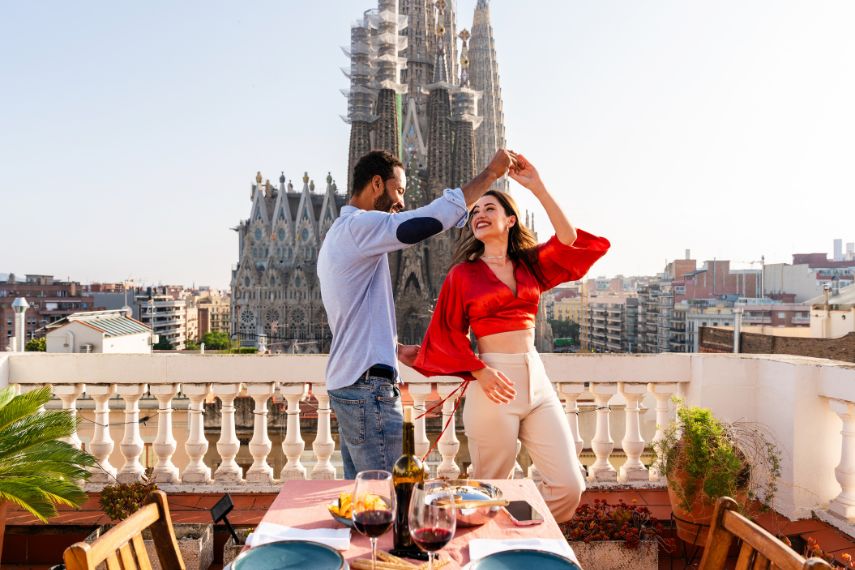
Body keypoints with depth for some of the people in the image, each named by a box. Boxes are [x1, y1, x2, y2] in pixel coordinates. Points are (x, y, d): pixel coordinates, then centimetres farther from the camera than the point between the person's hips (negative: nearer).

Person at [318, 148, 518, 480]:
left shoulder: (338, 235, 19)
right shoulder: (359, 226, -13)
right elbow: (435, 217, -24)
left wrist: (398, 350, 19)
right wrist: (491, 173, -13)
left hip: (345, 383, 11)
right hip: (369, 387, -11)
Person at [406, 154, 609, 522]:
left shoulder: (530, 265, 11)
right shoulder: (463, 275, 2)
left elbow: (570, 244, -5)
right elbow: (448, 334, 1)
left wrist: (538, 189, -10)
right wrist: (479, 372, -13)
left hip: (536, 380, 4)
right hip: (493, 384, -4)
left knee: (569, 485, 2)